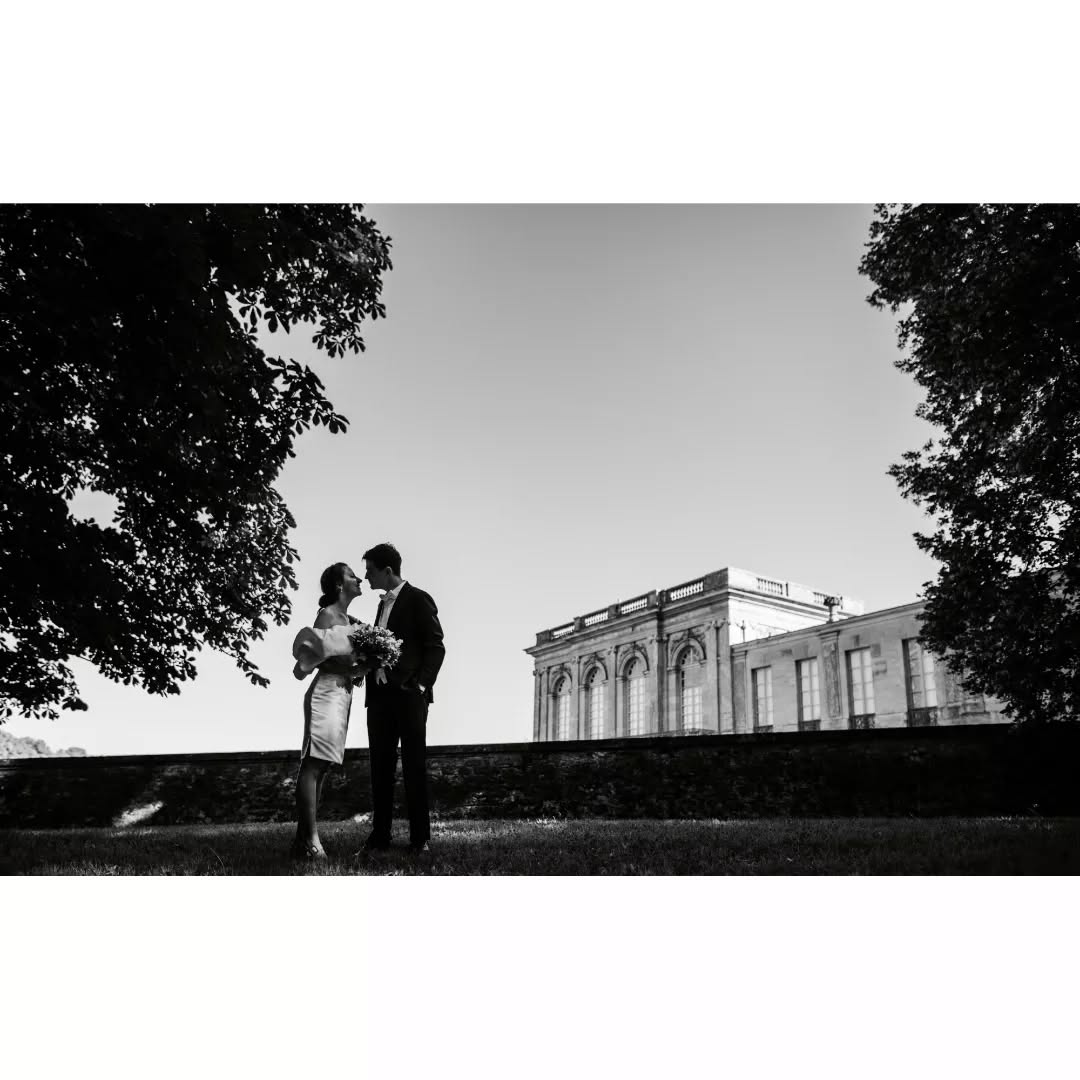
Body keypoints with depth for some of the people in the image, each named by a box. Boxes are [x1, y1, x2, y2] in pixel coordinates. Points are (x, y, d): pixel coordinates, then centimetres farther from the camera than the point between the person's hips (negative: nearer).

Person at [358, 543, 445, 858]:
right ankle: (379, 836, 10)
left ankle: (420, 837, 4)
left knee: (414, 764, -2)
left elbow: (436, 646, -8)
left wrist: (421, 685, -16)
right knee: (380, 766, 6)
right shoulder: (384, 604, 21)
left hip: (408, 693, -7)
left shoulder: (418, 599, -2)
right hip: (379, 693, 7)